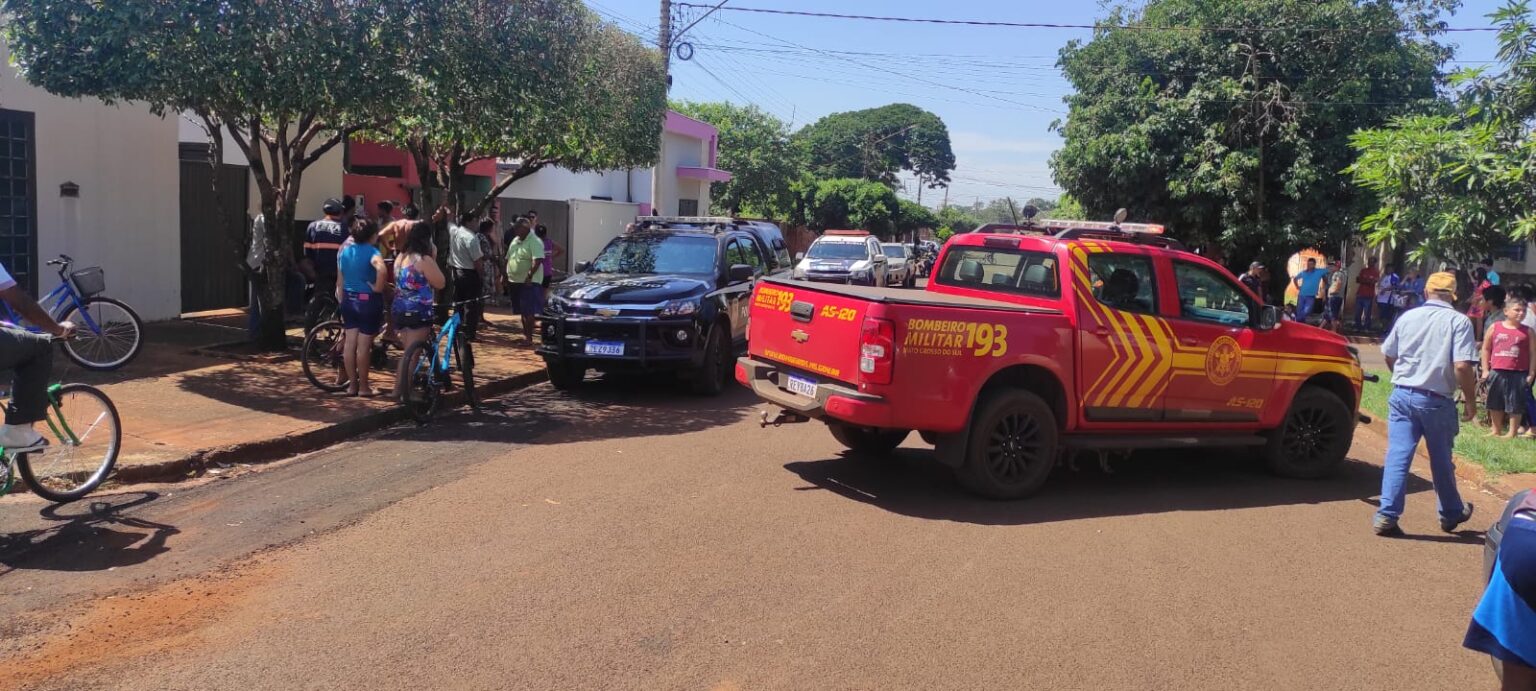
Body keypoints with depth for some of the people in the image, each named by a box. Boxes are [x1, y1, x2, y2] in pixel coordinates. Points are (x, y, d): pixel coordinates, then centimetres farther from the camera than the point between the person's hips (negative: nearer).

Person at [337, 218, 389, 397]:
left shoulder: (344, 251, 8)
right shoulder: (372, 252, -13)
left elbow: (341, 280, 12)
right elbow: (382, 270, -35)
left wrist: (341, 302, 19)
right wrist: (378, 288, -19)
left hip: (349, 299, 7)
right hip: (368, 300, -7)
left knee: (349, 342, 10)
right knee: (364, 345, 0)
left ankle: (352, 384, 18)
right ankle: (364, 387, 8)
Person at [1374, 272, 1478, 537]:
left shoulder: (1407, 317, 5)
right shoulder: (1459, 321, -7)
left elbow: (1389, 356, 14)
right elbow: (1462, 367, -16)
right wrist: (1470, 401, -4)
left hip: (1402, 395, 2)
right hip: (1437, 401, -2)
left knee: (1397, 456, 1)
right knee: (1441, 461, 14)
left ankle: (1387, 515, -4)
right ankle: (1451, 513, 33)